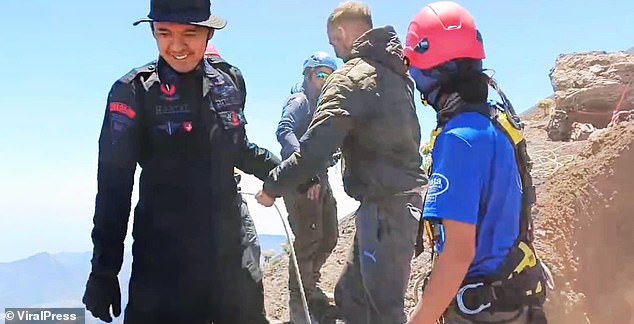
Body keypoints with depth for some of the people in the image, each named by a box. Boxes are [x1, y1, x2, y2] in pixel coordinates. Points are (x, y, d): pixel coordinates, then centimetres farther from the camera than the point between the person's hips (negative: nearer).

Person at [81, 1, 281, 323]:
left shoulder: (230, 81, 2)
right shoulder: (133, 92, -10)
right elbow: (114, 186, -10)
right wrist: (104, 270, -10)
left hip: (230, 252, 4)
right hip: (163, 262, -4)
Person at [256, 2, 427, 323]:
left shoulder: (351, 77, -13)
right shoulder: (393, 71, 13)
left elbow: (315, 149, -19)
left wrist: (272, 186, -6)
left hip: (384, 207, -9)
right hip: (406, 197, 9)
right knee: (350, 296, 18)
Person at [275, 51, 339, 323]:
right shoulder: (300, 101, -10)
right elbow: (284, 131, -28)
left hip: (320, 178, 9)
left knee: (329, 237, 17)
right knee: (308, 240, -7)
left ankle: (309, 284, 37)